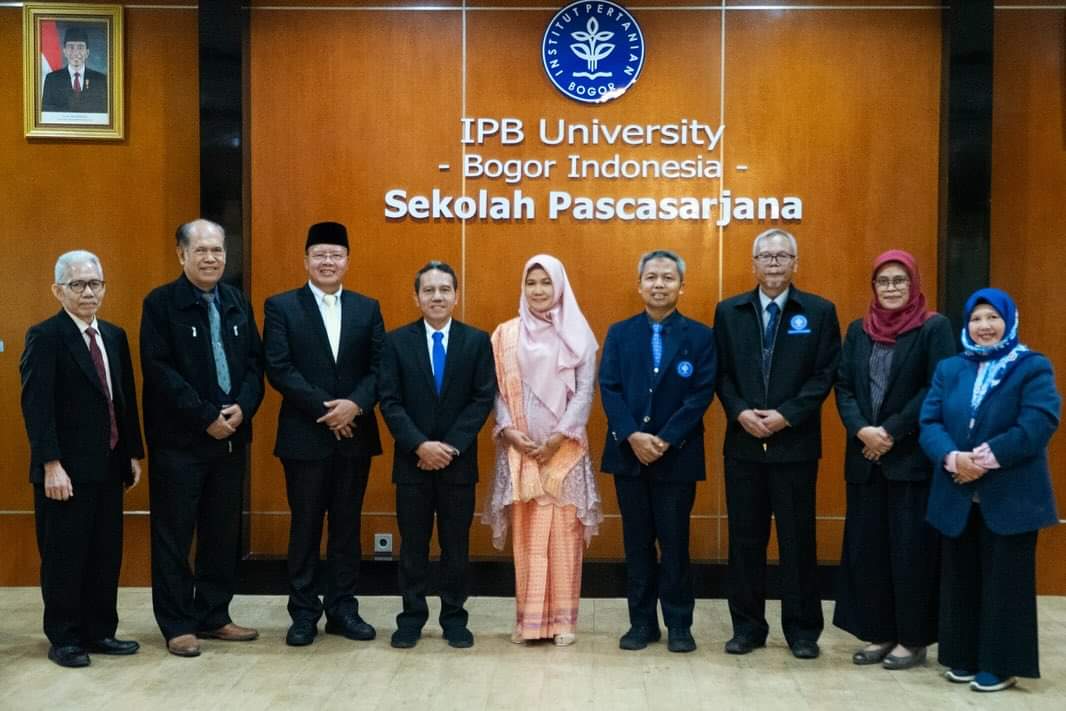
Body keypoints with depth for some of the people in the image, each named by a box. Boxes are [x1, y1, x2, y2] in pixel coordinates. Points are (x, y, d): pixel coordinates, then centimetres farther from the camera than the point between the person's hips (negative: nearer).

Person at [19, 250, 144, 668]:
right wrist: (51, 464, -20)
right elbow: (36, 406, -15)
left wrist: (134, 453, 11)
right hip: (66, 471, -6)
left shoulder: (115, 336, 12)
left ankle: (100, 631, 23)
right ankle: (64, 639, 16)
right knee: (64, 557, 4)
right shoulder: (45, 337, -9)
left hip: (108, 467, 6)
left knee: (106, 555, 12)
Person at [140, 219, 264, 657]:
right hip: (179, 439, -5)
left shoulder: (237, 302, 11)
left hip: (232, 436, 5)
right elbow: (159, 371, -13)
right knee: (174, 534, 3)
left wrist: (242, 408, -10)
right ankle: (177, 625, 13)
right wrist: (206, 418, -16)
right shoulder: (161, 304, -6)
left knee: (223, 532, 11)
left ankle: (213, 616, 23)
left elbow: (255, 363, 8)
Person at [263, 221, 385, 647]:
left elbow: (380, 367, 2)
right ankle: (304, 612, 15)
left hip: (355, 435, 3)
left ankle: (342, 608, 19)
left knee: (347, 527, 9)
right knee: (305, 527, 5)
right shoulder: (281, 307, 1)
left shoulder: (367, 309, 10)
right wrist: (324, 408, -15)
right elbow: (278, 369, -9)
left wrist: (355, 404, -15)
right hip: (305, 436, -3)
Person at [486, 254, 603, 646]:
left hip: (565, 448, -1)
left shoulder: (578, 334, 3)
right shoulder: (506, 334, 7)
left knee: (564, 533, 1)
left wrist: (559, 437, -10)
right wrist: (509, 431, -10)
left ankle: (563, 618, 8)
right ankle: (529, 619, 9)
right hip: (520, 448, 1)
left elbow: (585, 390, -2)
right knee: (527, 535, 2)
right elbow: (498, 388, 4)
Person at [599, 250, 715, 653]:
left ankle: (679, 624, 15)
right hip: (628, 454, 2)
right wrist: (633, 436, -15)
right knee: (637, 542, 9)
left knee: (675, 542, 4)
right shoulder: (619, 334, 7)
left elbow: (701, 394, -7)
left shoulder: (700, 336, 1)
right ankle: (642, 622, 18)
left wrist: (665, 440, -15)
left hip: (677, 456, -2)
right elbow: (609, 389, -1)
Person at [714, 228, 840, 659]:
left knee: (798, 539, 5)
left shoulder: (820, 312, 1)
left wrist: (786, 415, -13)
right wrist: (741, 413, -11)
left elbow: (825, 375, -4)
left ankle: (802, 631, 17)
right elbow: (721, 373, 5)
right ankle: (747, 627, 18)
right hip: (743, 443, 2)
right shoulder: (729, 312, 7)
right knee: (744, 538, 7)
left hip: (795, 443, -2)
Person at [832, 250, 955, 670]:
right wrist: (861, 431, -11)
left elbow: (937, 390, -10)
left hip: (912, 457, -5)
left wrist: (891, 432, -14)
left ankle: (912, 639, 11)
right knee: (866, 547, 6)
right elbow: (843, 386, 6)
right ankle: (879, 633, 18)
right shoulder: (858, 331, 12)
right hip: (865, 458, 5)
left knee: (911, 547, 0)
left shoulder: (934, 328, -2)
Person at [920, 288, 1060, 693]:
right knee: (960, 580, 11)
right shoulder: (949, 369, 12)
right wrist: (953, 458, -18)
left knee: (1004, 582, 2)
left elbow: (1038, 424, -14)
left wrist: (988, 458, -20)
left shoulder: (1033, 368, -1)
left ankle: (1001, 664, 13)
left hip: (1010, 496, -4)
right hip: (958, 496, 4)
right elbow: (930, 423, 1)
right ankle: (964, 658, 23)